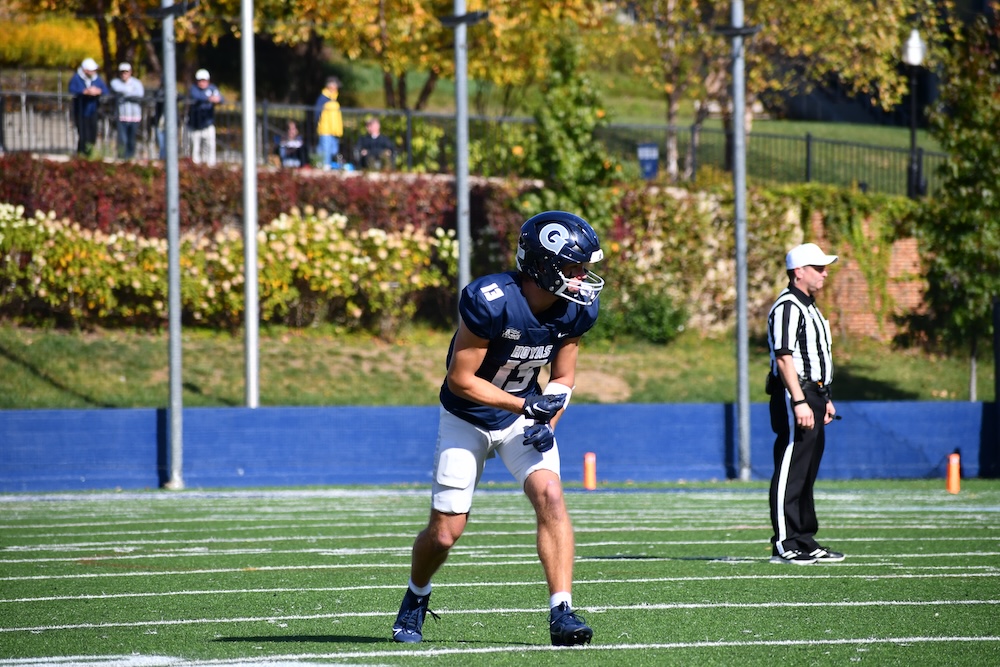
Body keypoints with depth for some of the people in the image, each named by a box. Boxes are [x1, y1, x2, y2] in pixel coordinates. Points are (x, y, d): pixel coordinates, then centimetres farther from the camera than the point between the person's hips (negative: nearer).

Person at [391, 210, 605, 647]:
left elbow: (563, 379, 1)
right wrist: (528, 406, -27)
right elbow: (460, 380, -23)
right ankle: (416, 598, 32)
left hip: (523, 415, 4)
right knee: (445, 533, 0)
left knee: (550, 496, -22)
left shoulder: (576, 309, -13)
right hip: (468, 418, -3)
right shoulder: (490, 301, -31)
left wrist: (547, 423, -17)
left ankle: (562, 612, -21)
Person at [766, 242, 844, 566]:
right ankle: (784, 545, -10)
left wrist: (825, 399, 25)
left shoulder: (809, 308, 20)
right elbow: (784, 357, -20)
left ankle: (806, 541, 19)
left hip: (812, 397, 10)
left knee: (806, 475, 14)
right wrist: (799, 402, -25)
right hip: (793, 396, -10)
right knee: (789, 473, -9)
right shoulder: (786, 307, -13)